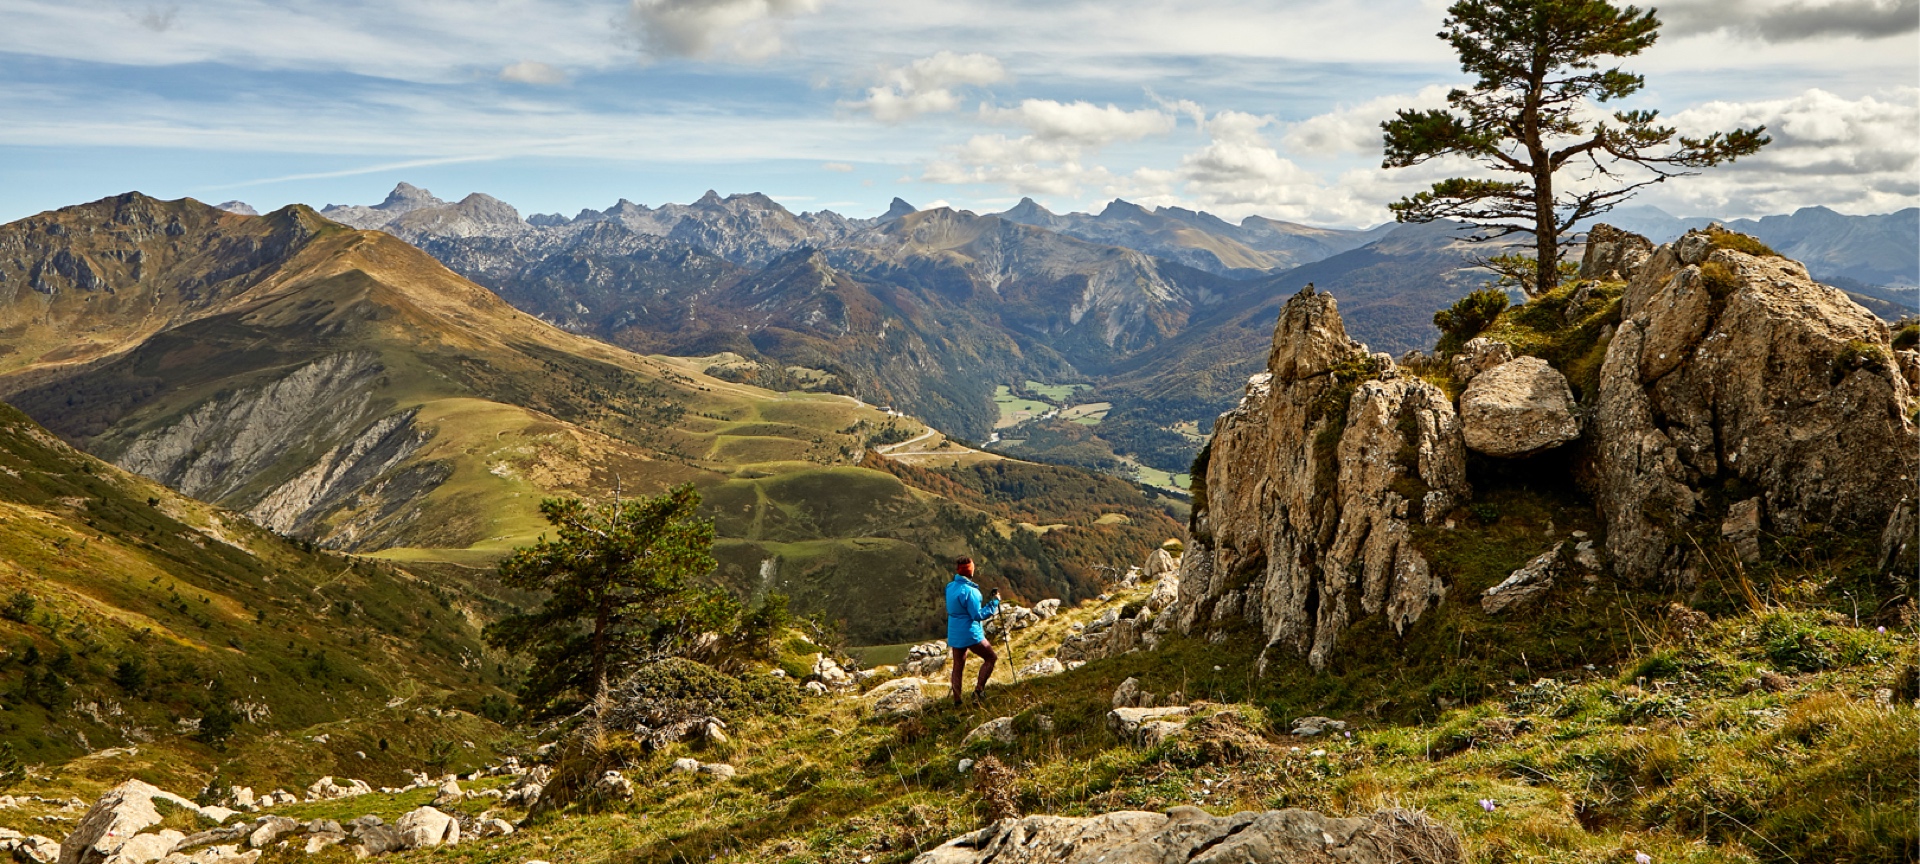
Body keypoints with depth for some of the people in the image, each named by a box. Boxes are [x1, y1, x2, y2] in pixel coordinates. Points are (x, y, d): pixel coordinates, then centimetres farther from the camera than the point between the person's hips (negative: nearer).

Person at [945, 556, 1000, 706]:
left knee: (958, 665, 13)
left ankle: (956, 699, 13)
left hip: (954, 634, 8)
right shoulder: (969, 591, -21)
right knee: (991, 658, 7)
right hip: (970, 634, -8)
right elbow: (978, 615, -19)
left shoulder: (950, 587, 4)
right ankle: (979, 689, 1)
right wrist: (994, 602, -12)